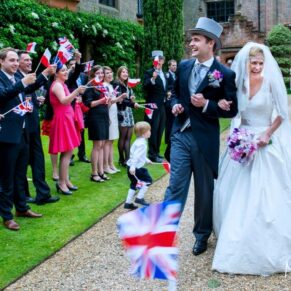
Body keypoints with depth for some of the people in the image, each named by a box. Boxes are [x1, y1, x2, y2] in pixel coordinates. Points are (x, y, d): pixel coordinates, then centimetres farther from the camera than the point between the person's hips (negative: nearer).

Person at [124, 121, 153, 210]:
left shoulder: (139, 141, 14)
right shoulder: (141, 143, -19)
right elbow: (136, 155, -28)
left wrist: (146, 160, 38)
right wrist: (133, 166, -33)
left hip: (132, 167, 10)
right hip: (135, 168, -10)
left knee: (134, 184, 18)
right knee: (148, 180, 0)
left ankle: (128, 203, 21)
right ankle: (139, 198, 2)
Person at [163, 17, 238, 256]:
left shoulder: (225, 74, -8)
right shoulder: (183, 66, 6)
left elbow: (232, 110, -5)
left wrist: (206, 105, -19)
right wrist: (175, 104, -2)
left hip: (205, 139, -3)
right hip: (181, 135, 3)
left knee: (205, 190, 11)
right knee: (176, 186, -1)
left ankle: (202, 235, 30)